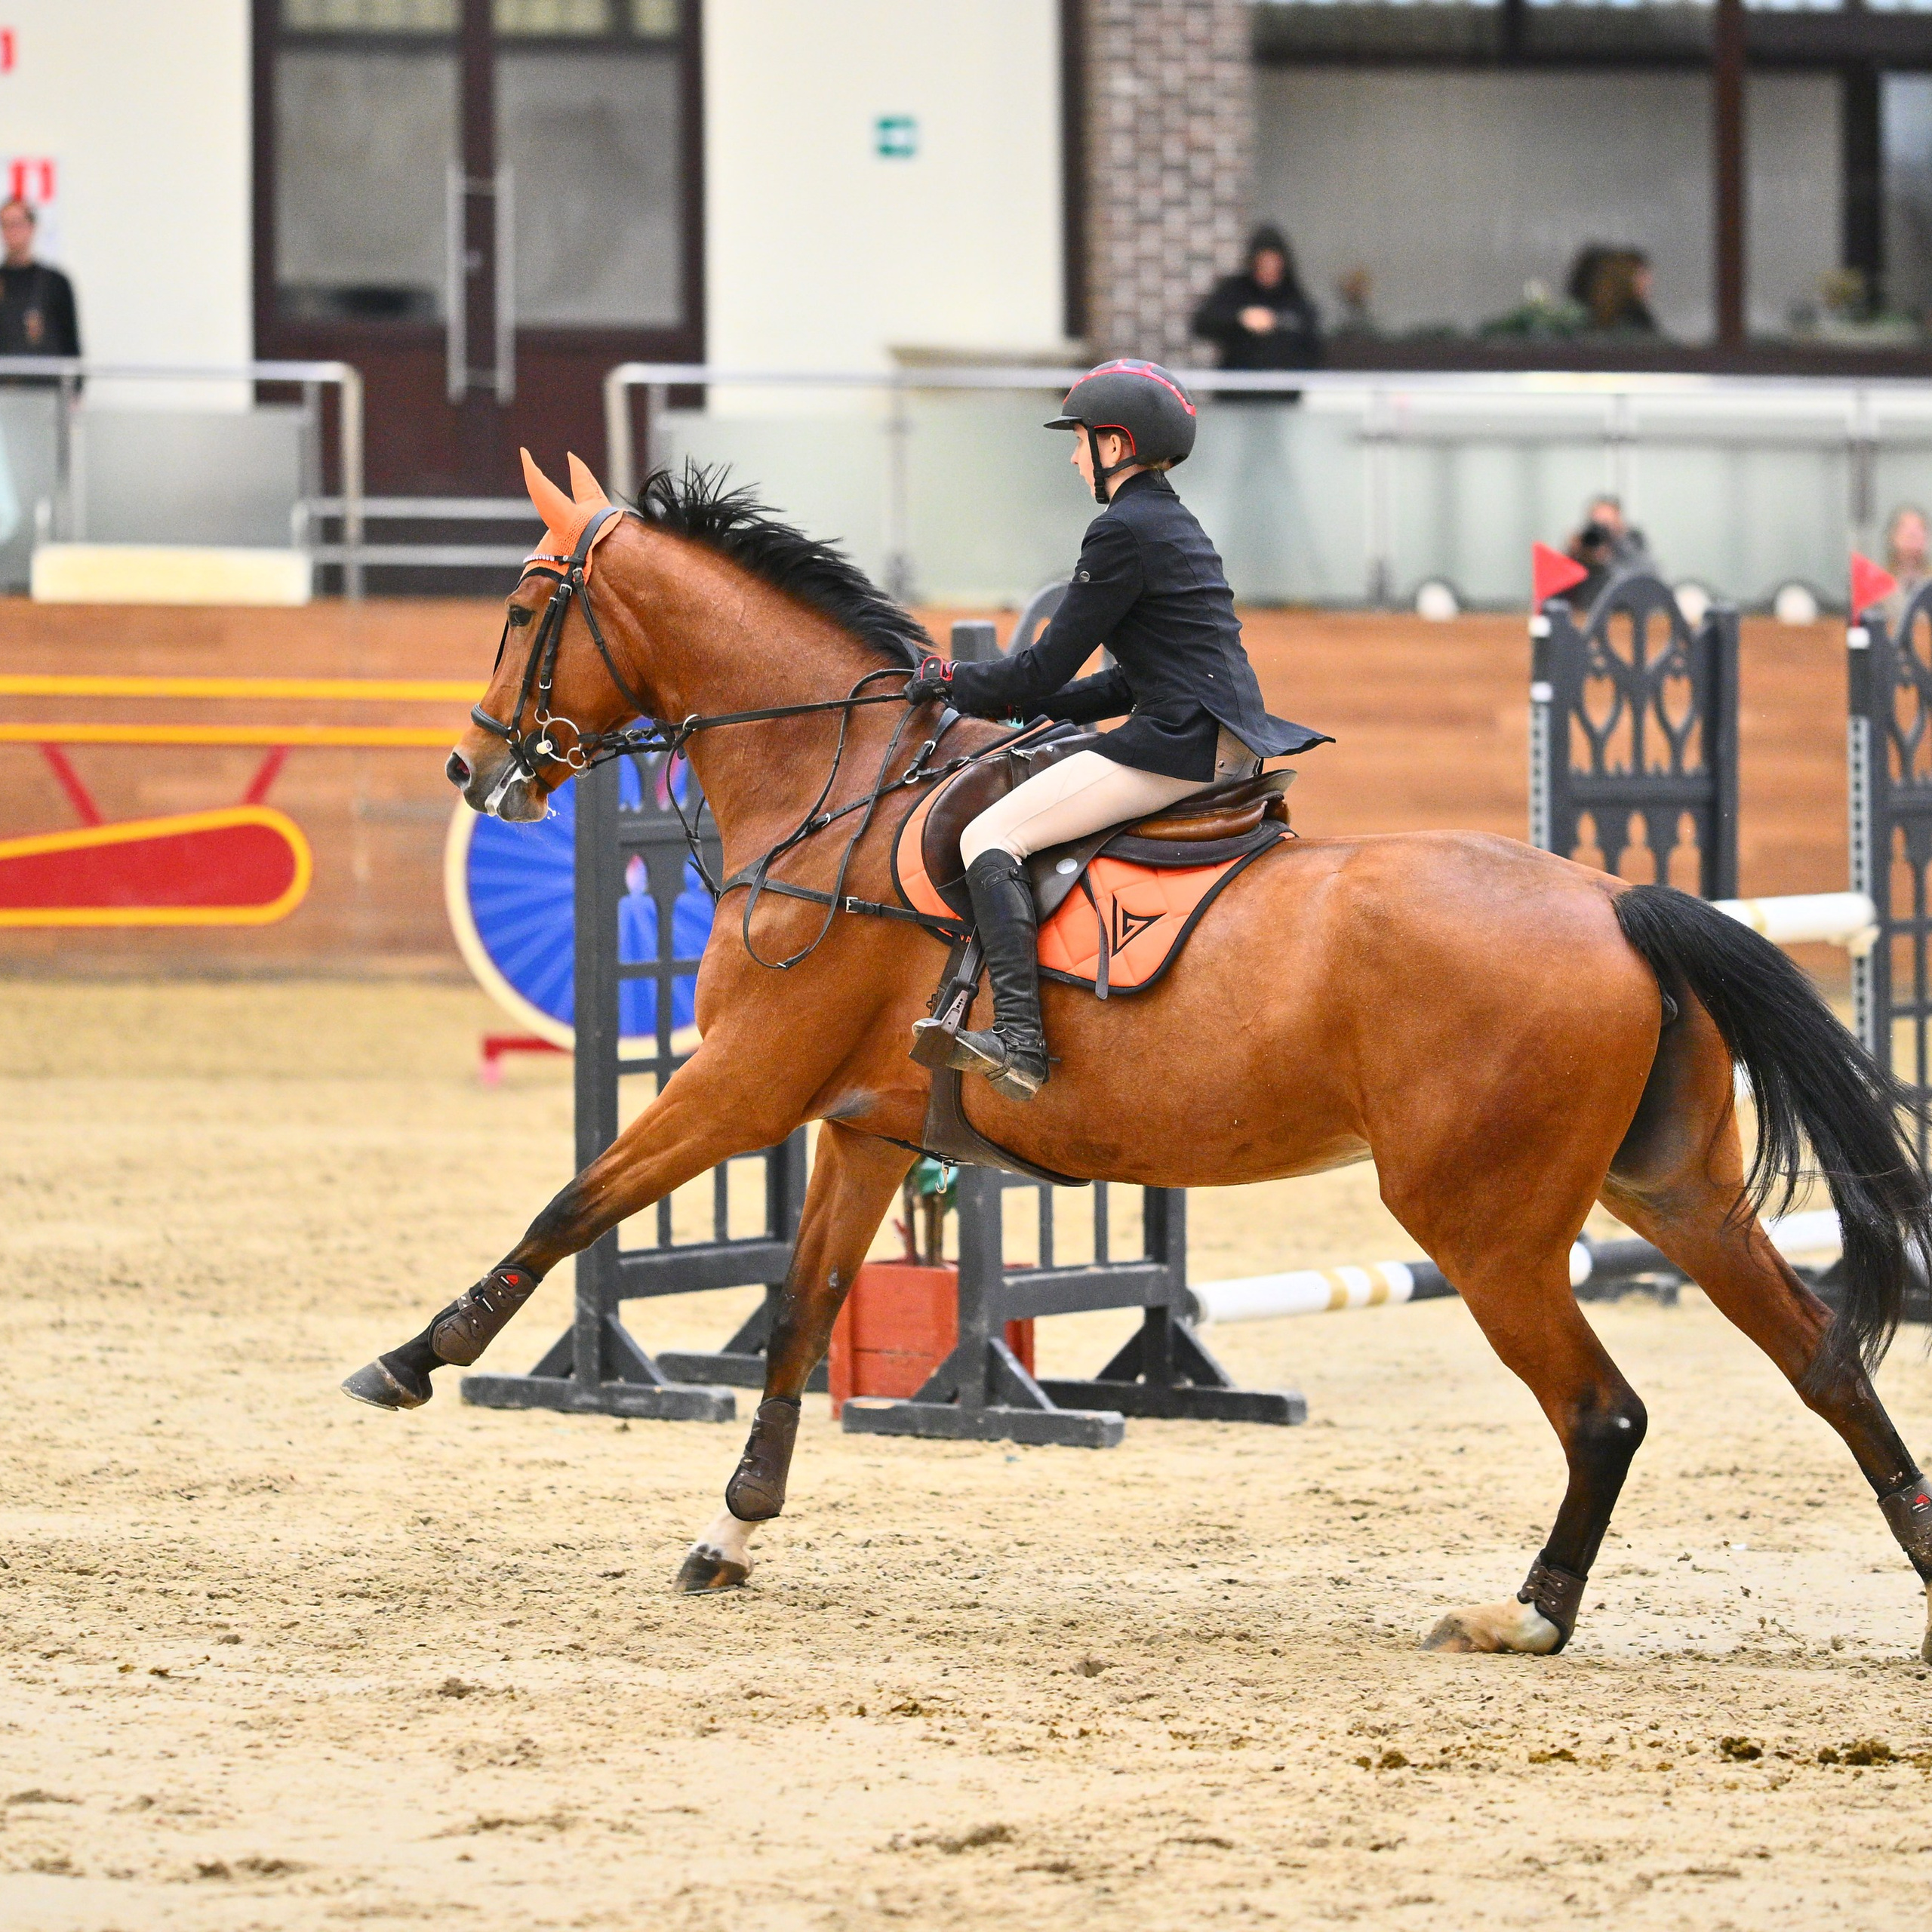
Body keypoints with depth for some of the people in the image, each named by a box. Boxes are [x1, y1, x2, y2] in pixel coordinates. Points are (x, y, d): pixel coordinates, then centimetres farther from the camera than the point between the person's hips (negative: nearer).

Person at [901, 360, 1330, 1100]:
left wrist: (956, 683, 7)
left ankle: (1019, 1040, -25)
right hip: (1229, 749, 10)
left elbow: (1048, 667, -8)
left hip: (1176, 746, -10)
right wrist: (1032, 704, 20)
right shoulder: (1177, 525, 20)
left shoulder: (1122, 532, -10)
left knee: (989, 837, -11)